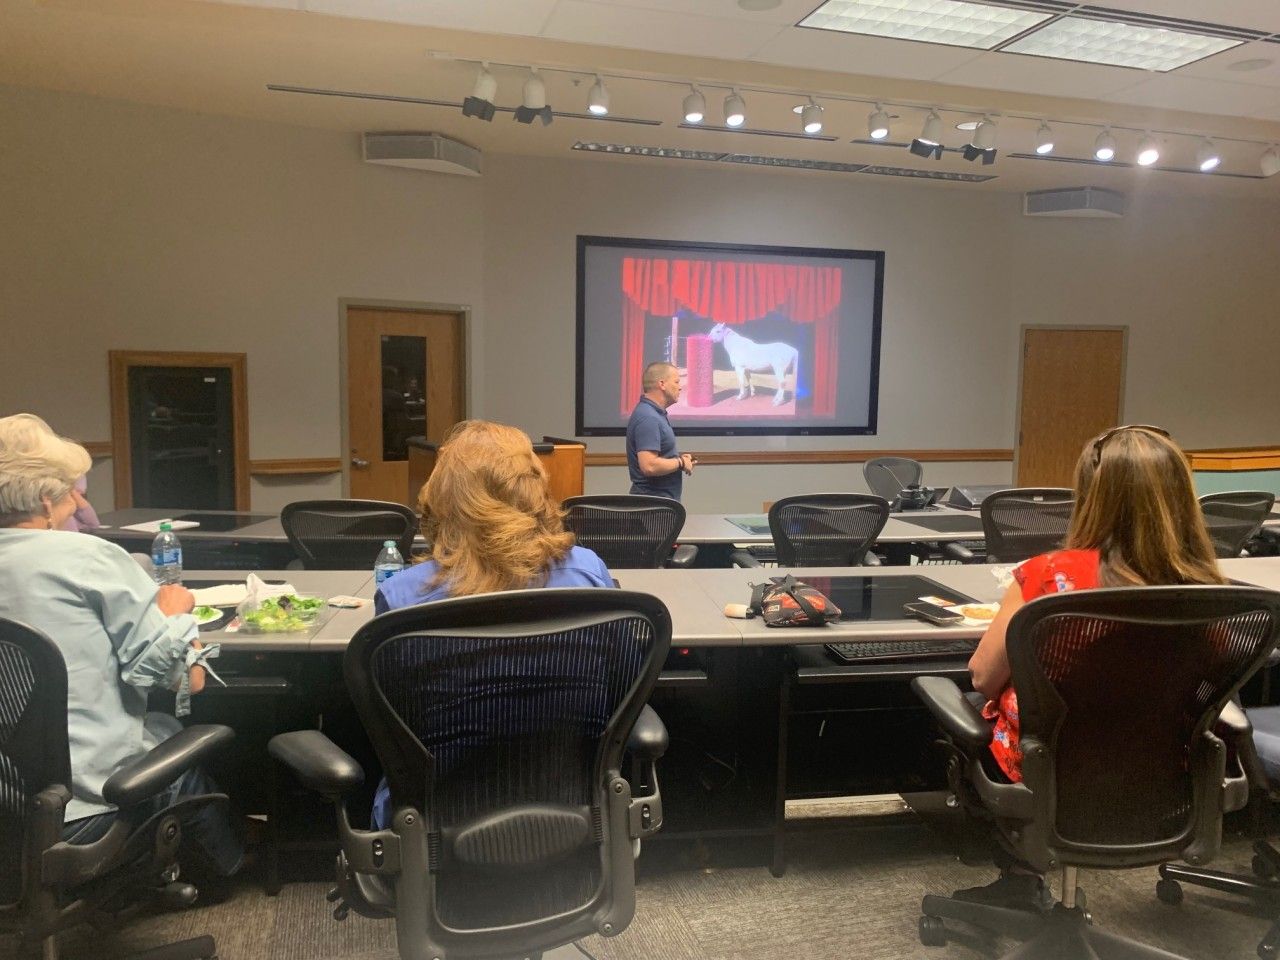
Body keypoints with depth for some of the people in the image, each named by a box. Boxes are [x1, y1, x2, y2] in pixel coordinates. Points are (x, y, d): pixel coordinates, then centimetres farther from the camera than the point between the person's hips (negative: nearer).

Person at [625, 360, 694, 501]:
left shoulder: (655, 413, 13)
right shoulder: (648, 418, -19)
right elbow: (649, 466, -28)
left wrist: (678, 457, 8)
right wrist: (680, 462, -14)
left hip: (662, 499, 10)